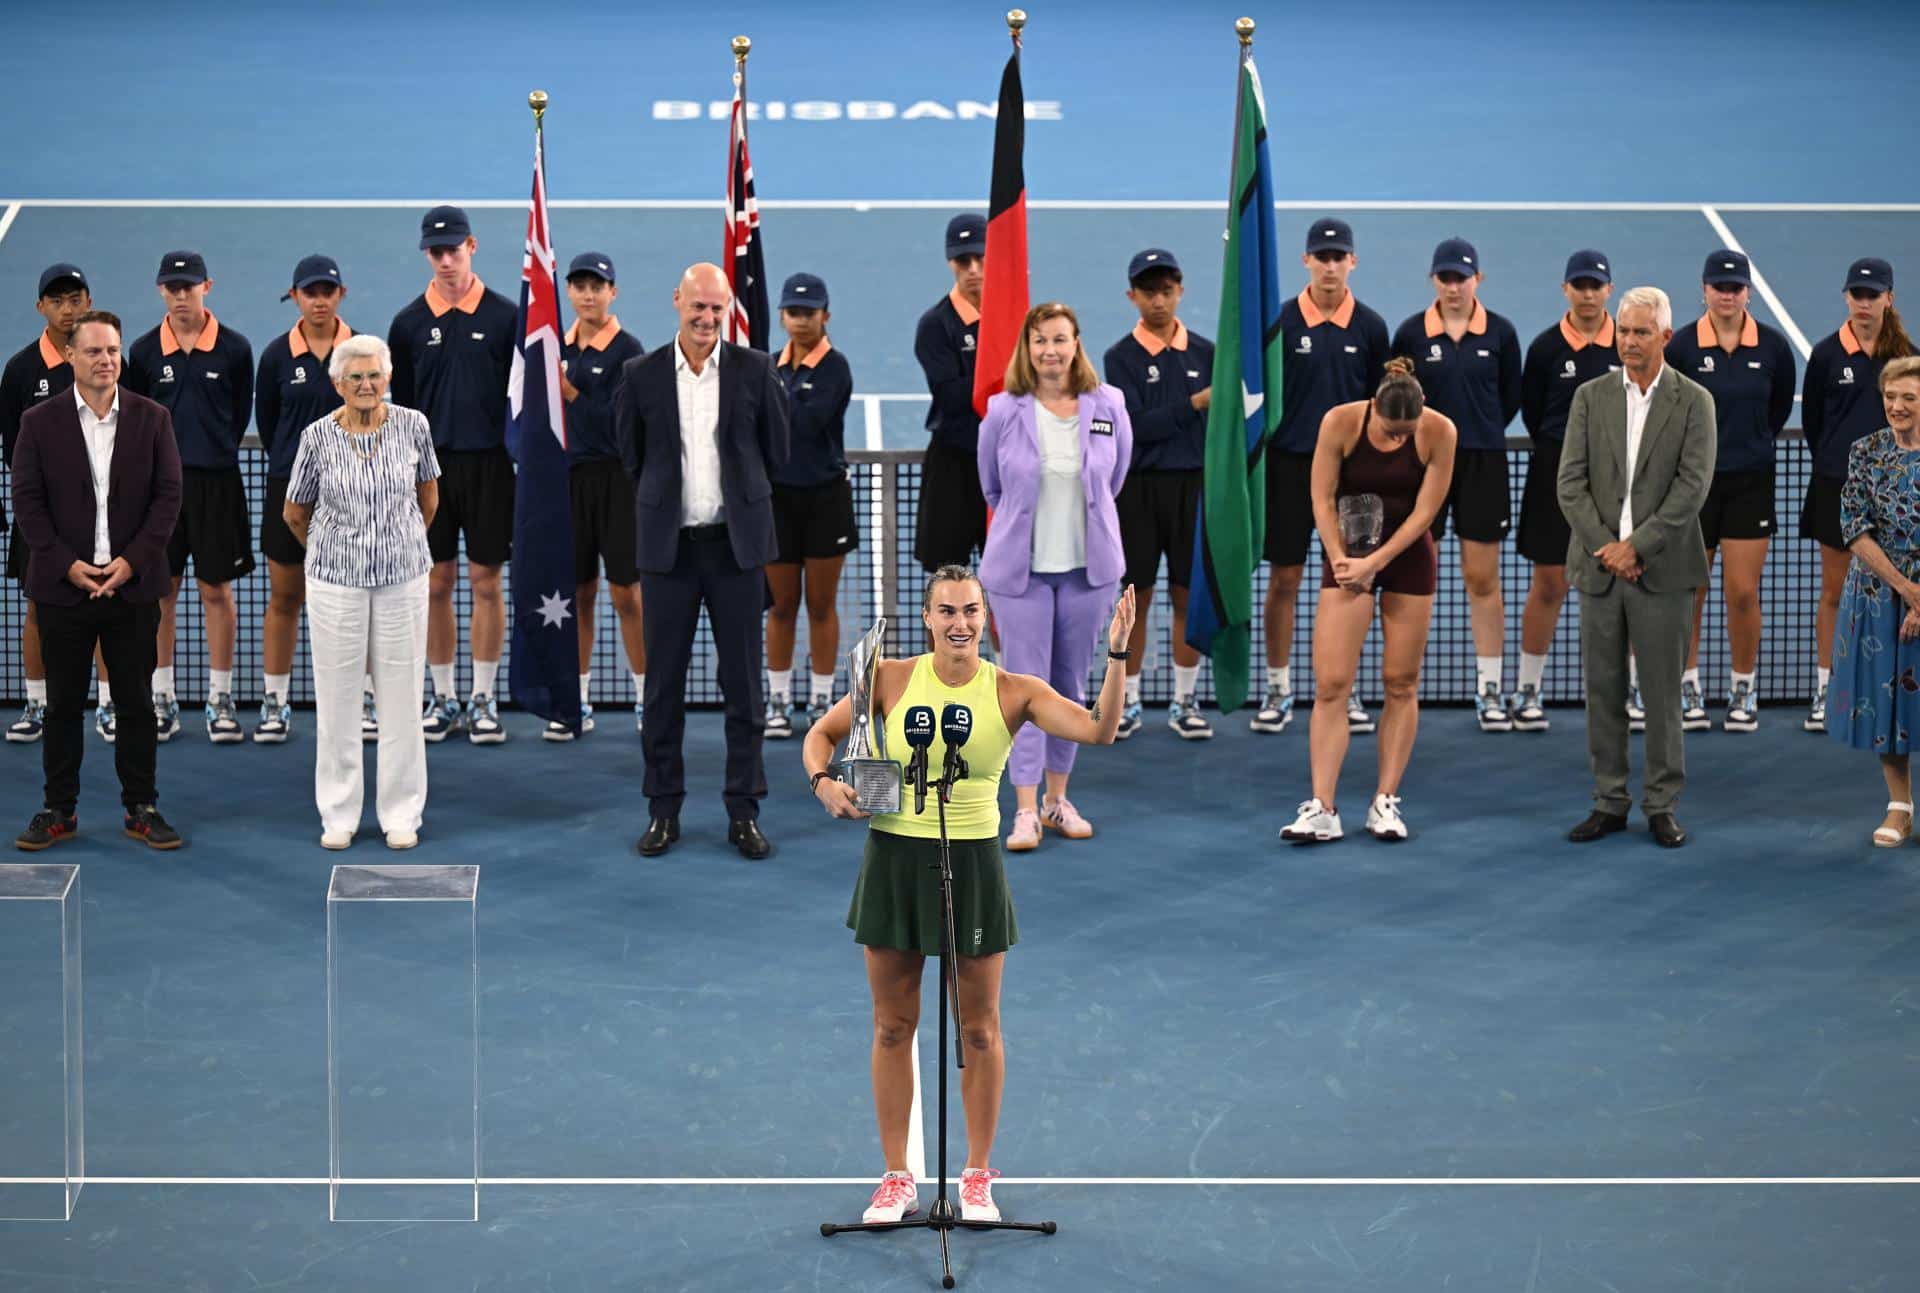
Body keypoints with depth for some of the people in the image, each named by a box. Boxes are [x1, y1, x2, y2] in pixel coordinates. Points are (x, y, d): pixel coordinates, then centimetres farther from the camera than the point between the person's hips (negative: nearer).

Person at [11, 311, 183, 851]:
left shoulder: (151, 418, 3)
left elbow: (168, 496, 0)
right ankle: (59, 809, 14)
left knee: (137, 701, 5)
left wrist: (132, 562, -10)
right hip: (63, 585, 0)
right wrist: (68, 565, -11)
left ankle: (141, 808, 13)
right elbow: (27, 501, -1)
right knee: (63, 703, 6)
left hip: (133, 584, 1)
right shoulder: (40, 421, 1)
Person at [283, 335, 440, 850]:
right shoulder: (318, 436, -6)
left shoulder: (413, 425, -3)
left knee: (401, 695, 5)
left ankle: (402, 813, 14)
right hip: (336, 582, -1)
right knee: (337, 697, 4)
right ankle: (338, 814, 14)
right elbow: (295, 512, 7)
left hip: (402, 577, 1)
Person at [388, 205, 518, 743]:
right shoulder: (410, 323, 5)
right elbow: (401, 404, 10)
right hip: (431, 464, 2)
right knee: (436, 584, 5)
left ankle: (483, 700, 9)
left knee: (486, 582, 1)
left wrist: (520, 457, -2)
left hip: (488, 463, -2)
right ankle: (443, 698, 13)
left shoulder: (505, 316, 0)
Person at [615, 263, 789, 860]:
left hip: (736, 542, 0)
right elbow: (632, 453, 11)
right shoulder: (642, 374, 0)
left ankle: (744, 811, 10)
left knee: (743, 681, 3)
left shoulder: (754, 369, -1)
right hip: (669, 544, 0)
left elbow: (775, 449, 9)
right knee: (664, 682, 5)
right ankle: (663, 809, 14)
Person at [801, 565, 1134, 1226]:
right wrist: (823, 781, -11)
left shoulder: (1014, 692, -5)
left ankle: (978, 1177, 20)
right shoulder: (892, 680, -3)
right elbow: (822, 733, 9)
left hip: (973, 865, -1)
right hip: (895, 857, 1)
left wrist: (1117, 655, -26)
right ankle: (897, 1178, 19)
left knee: (980, 1029, 7)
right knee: (892, 1026, 8)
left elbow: (1098, 730, -16)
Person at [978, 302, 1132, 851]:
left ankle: (1057, 800, 20)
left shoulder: (1108, 408, -4)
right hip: (1021, 568, -2)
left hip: (1088, 567, 2)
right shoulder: (1004, 413, -8)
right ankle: (1026, 810, -3)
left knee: (1072, 686, 10)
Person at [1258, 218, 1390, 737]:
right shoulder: (1280, 321, -2)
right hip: (1289, 464, -1)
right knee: (1283, 578, 2)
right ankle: (1278, 691, 11)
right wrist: (1257, 456, -1)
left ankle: (1344, 690, 13)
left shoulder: (1370, 327, 3)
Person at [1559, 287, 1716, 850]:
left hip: (1661, 570, -2)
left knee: (1663, 692, 2)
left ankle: (1662, 805, 9)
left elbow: (1692, 487, -8)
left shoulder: (1693, 401, 0)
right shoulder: (1591, 397, 7)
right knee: (1603, 691, 6)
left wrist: (1637, 546, -14)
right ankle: (1609, 803, 14)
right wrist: (1605, 547, -10)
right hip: (1599, 566, 3)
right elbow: (1570, 482, 1)